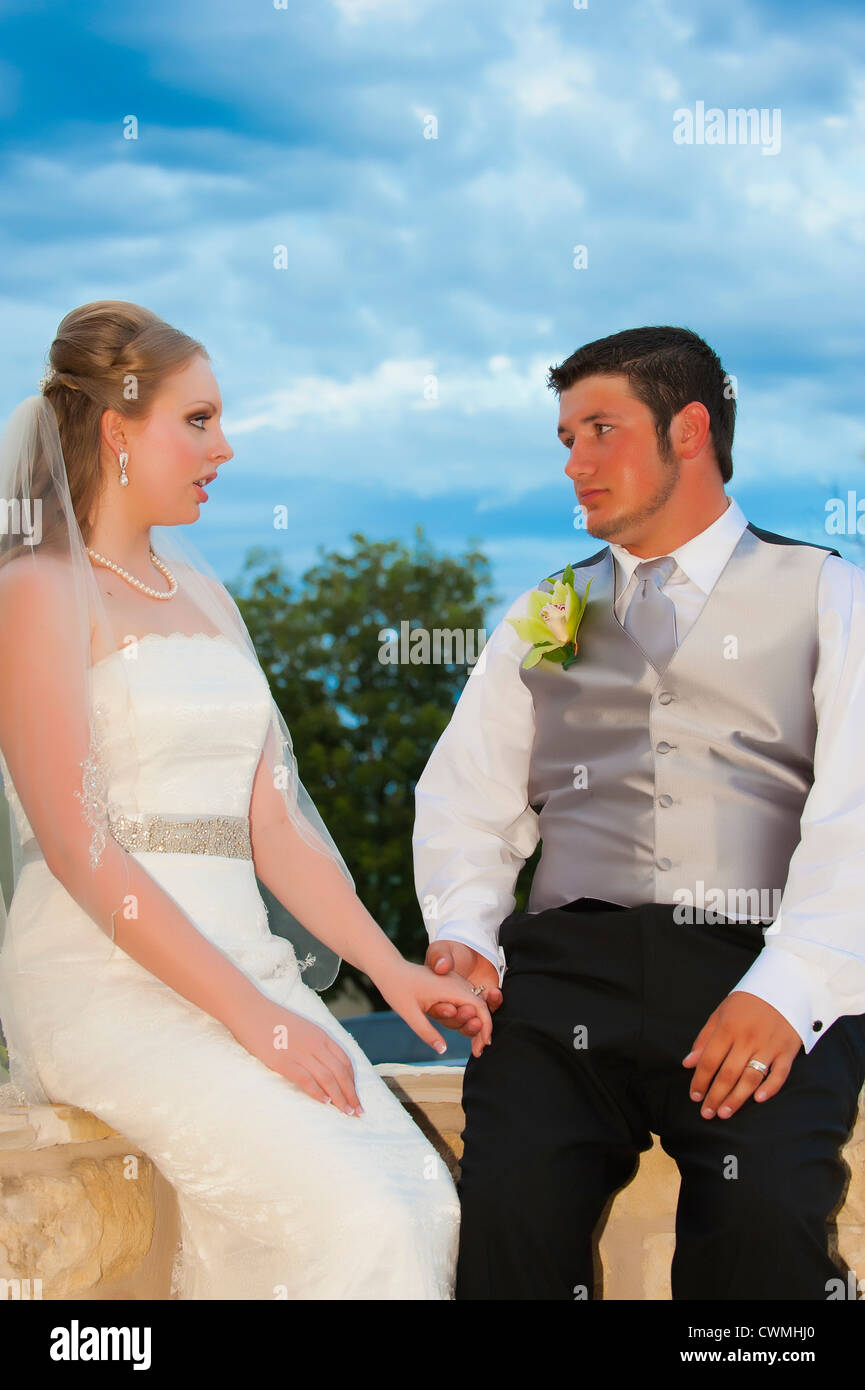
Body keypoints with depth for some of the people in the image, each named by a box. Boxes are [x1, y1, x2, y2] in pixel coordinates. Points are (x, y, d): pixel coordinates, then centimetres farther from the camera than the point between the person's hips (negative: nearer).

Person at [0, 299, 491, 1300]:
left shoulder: (205, 595, 20)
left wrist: (392, 969, 5)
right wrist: (250, 1015, -17)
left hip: (240, 967, 7)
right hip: (109, 982, -7)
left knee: (427, 1204, -15)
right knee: (355, 1221, -24)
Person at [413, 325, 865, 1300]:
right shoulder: (541, 618, 25)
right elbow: (465, 798, 18)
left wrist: (785, 991, -16)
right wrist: (461, 936, -2)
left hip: (764, 973, -2)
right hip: (571, 961, 3)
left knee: (764, 1213, -31)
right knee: (511, 1201, -27)